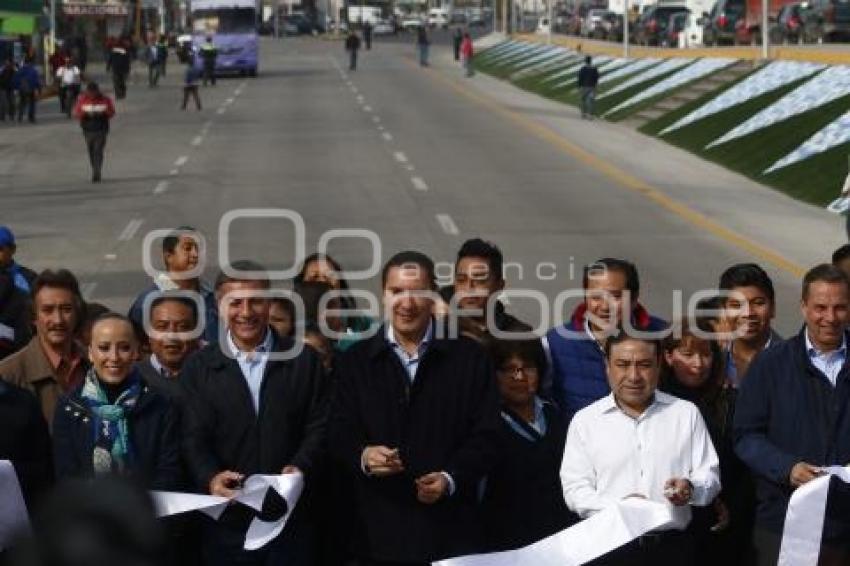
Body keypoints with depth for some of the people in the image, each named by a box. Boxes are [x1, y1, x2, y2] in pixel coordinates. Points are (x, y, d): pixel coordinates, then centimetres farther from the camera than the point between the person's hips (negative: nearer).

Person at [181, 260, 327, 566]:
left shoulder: (304, 360, 7)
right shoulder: (198, 368, 6)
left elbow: (318, 427, 3)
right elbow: (194, 438, 0)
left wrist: (301, 467, -16)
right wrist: (210, 478, -20)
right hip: (227, 523, 0)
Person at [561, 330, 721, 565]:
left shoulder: (687, 413, 8)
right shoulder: (585, 420, 4)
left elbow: (710, 475, 6)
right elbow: (575, 488, 0)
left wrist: (691, 488, -17)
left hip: (673, 547, 1)